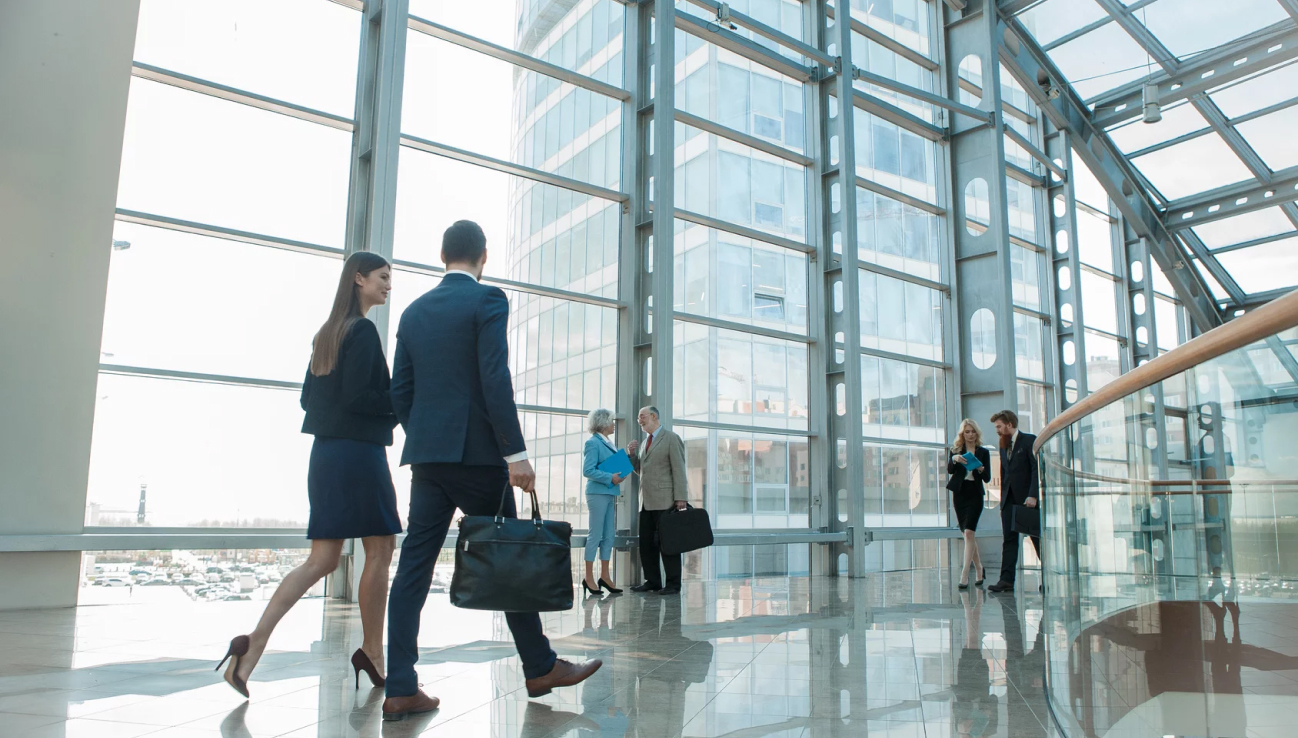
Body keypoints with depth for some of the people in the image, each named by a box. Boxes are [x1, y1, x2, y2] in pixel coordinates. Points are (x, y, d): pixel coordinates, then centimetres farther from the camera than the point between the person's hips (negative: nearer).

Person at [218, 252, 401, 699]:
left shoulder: (327, 332, 17)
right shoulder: (363, 330, -10)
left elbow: (308, 397, 18)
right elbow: (356, 395, -19)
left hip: (326, 453, 9)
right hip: (358, 454, -9)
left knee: (322, 560, 7)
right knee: (380, 549, 4)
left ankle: (253, 645, -3)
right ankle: (373, 654, 14)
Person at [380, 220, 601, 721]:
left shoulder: (414, 311, 14)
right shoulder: (488, 299, -6)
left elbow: (400, 391, 12)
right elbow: (496, 380, -16)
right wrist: (515, 453, -16)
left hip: (425, 454, 6)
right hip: (475, 452, -6)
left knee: (414, 566, 5)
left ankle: (401, 689, 5)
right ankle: (540, 668, 17)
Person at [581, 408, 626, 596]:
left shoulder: (608, 443, 17)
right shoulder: (593, 443, -9)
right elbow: (588, 471, -16)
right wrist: (610, 478, -20)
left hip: (609, 494, 9)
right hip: (597, 493, -9)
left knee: (609, 535, 9)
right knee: (595, 535, -4)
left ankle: (605, 576, 15)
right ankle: (589, 577, 2)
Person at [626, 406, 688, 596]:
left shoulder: (671, 438, -3)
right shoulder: (645, 442, 20)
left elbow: (679, 470, -9)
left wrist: (680, 498, -16)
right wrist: (632, 454, 4)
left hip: (665, 501, -7)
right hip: (646, 502, 7)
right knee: (646, 543, 7)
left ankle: (673, 584, 3)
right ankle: (652, 581, 15)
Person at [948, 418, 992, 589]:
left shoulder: (983, 452, 5)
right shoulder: (956, 451, 6)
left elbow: (988, 478, 2)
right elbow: (949, 470, -9)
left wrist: (981, 469, -18)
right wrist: (954, 459, -28)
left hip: (975, 495, -2)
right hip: (960, 495, 2)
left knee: (968, 532, -15)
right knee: (967, 534, 9)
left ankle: (964, 575, -18)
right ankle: (979, 569, 27)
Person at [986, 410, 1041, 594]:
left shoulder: (1030, 441, -4)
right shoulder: (1003, 446, 17)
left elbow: (1037, 470, -12)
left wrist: (1032, 496, -20)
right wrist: (1002, 499, 11)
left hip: (1027, 499, -6)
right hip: (1009, 500, 6)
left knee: (1038, 539, 2)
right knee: (1009, 540, 0)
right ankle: (1006, 580, -4)